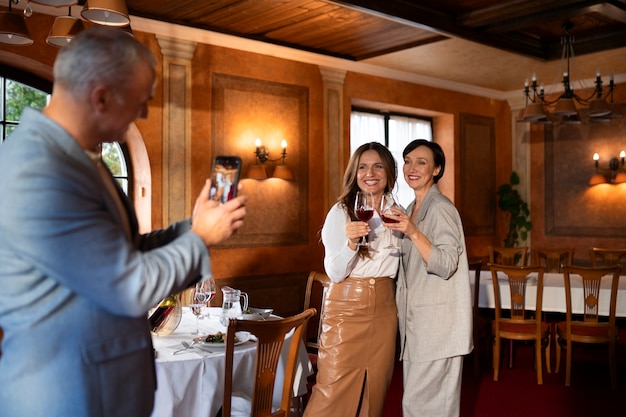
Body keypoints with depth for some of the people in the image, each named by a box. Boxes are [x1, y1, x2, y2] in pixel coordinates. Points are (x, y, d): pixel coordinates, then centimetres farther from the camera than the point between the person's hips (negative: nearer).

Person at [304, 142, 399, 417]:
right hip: (347, 307, -4)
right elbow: (335, 273, -16)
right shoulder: (341, 213, -7)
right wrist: (350, 242, -30)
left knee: (375, 390, 11)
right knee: (334, 390, -4)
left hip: (384, 309, 5)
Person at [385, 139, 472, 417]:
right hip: (415, 318, 9)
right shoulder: (412, 209, 14)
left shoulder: (440, 208, -13)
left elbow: (446, 266, -23)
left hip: (437, 321, -9)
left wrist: (413, 232, -32)